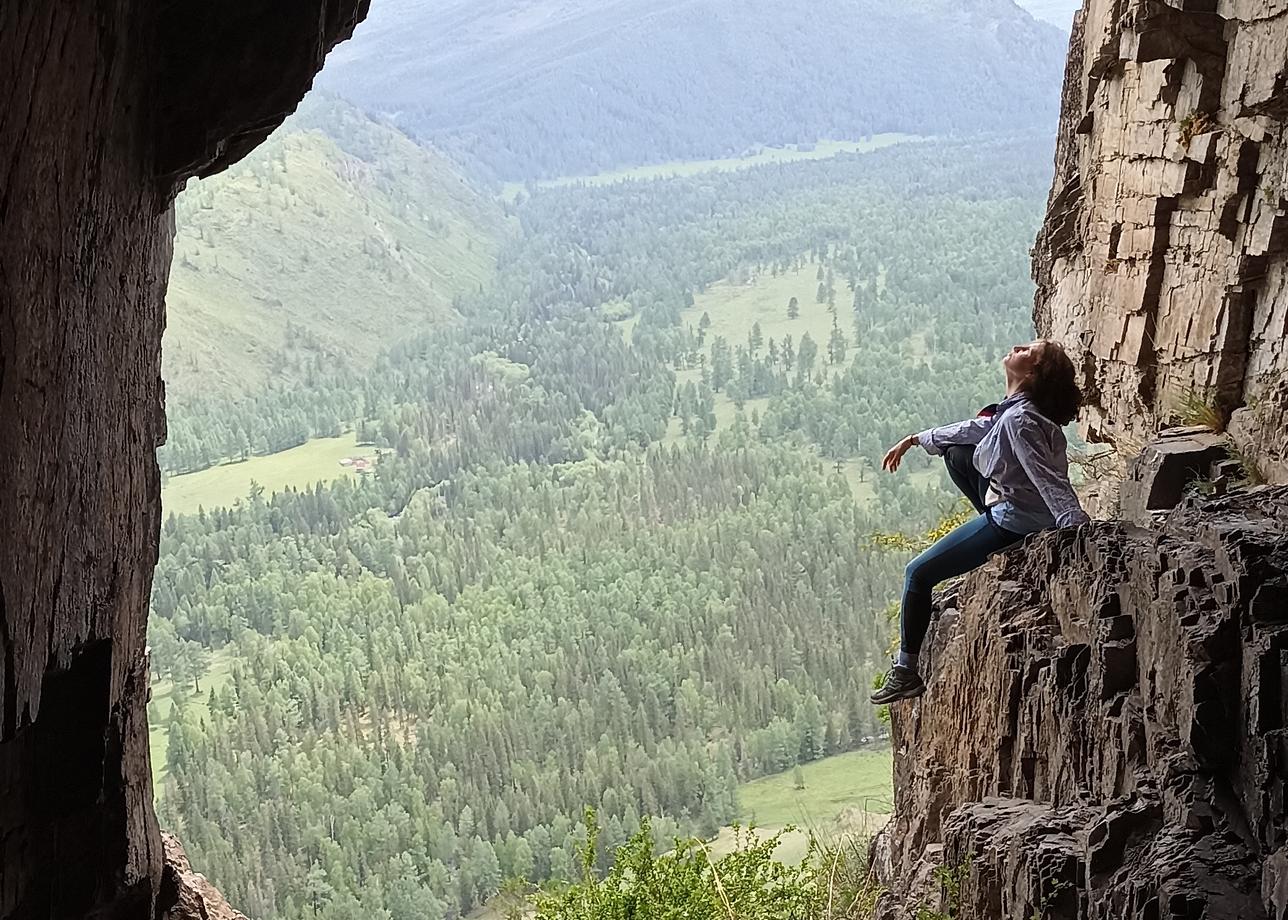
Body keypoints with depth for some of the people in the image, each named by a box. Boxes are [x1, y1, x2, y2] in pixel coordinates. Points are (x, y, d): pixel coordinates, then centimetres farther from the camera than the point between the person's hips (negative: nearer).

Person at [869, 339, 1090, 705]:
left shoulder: (1019, 421, -27)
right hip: (1010, 506, 10)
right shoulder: (1012, 411, 2)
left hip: (1010, 523, -10)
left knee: (919, 574, -2)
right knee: (957, 454, 28)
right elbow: (976, 428, 21)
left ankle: (906, 672, 6)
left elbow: (1051, 481, -34)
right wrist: (916, 439, 30)